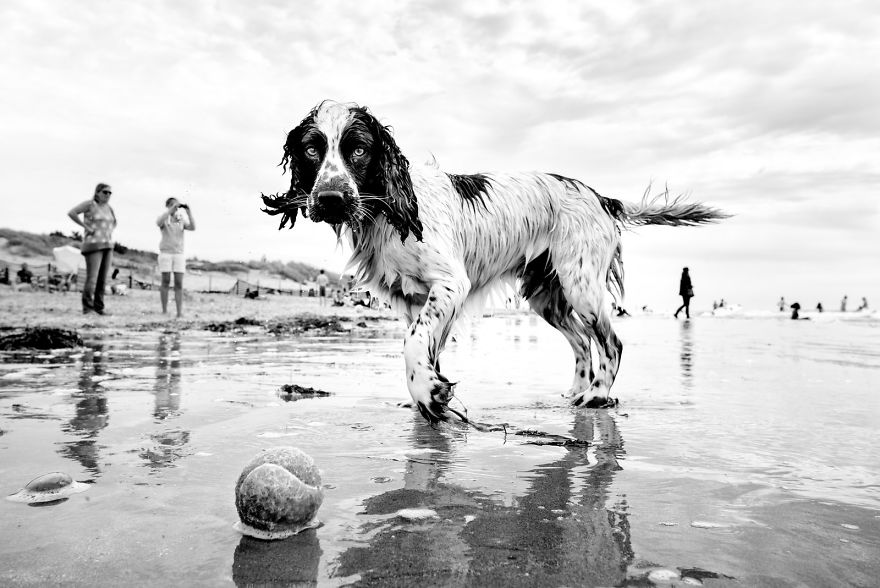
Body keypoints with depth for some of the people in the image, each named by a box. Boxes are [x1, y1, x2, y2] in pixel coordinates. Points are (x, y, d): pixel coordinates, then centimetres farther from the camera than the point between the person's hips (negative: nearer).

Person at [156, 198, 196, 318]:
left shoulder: (181, 221, 10)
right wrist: (171, 210, -26)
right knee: (166, 282, -3)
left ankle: (180, 312, -7)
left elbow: (192, 227, -9)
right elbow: (158, 223, -24)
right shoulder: (163, 219, 2)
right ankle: (164, 311, 3)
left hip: (179, 254, 2)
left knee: (179, 283, -4)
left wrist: (189, 212, -16)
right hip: (165, 253, -2)